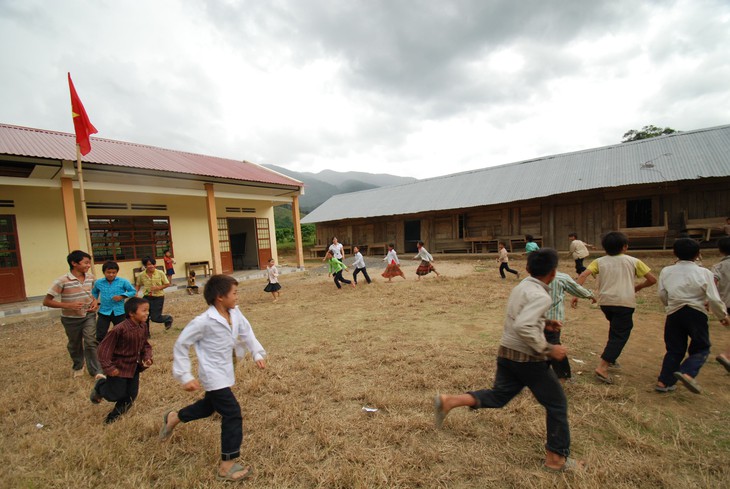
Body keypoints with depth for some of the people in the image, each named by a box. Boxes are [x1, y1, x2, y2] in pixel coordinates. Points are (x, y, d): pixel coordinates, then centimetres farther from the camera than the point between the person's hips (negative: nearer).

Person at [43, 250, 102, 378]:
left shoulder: (90, 277, -5)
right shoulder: (62, 280, -20)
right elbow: (46, 301, -15)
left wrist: (95, 301, -6)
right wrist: (68, 305, -27)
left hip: (89, 315, 2)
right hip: (71, 319, -2)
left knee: (91, 342, -5)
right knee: (75, 344, 17)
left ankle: (96, 371, 6)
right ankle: (78, 366, 42)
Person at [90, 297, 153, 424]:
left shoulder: (143, 326, -9)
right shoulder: (119, 329, -29)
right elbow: (104, 348, -20)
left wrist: (147, 357, -11)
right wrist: (108, 368, -18)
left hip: (133, 366, 6)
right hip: (118, 367, -6)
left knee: (130, 396, 13)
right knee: (116, 395, 8)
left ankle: (114, 415, 39)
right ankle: (100, 385, 38)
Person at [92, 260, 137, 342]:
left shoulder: (123, 282, -10)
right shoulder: (98, 283, -1)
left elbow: (133, 291, -3)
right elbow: (94, 292, 20)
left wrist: (122, 296, -17)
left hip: (119, 312, -1)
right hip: (104, 312, 1)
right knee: (100, 335, 3)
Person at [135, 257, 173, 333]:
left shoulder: (160, 273, -9)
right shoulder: (141, 275, -3)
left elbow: (167, 284, -3)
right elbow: (138, 285, 13)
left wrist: (158, 287, -18)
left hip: (158, 298, -3)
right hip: (147, 297, 3)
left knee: (155, 318, -5)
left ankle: (168, 318, 26)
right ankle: (146, 333, 25)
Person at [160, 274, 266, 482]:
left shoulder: (235, 313, -9)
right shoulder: (204, 321, -28)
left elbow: (246, 333, 6)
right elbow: (180, 345, -16)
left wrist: (257, 354, -1)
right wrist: (185, 376, -14)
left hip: (224, 372, 8)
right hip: (213, 375, -8)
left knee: (209, 406, 29)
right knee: (232, 414, -7)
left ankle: (173, 418, 55)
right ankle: (227, 465, 10)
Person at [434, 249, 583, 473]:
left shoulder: (521, 287, 8)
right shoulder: (541, 296, -19)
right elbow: (523, 326, -31)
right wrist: (547, 349, -21)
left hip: (506, 353, 8)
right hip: (527, 359, -8)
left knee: (497, 396, 17)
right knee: (557, 404, 13)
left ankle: (448, 401, 6)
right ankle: (556, 458, 27)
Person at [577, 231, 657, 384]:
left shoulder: (599, 261, 8)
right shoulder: (633, 261, 8)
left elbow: (583, 276, -7)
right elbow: (652, 279, 7)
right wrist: (638, 287, 24)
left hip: (605, 301, 3)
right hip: (624, 302, -3)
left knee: (615, 329, 28)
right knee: (620, 335, -1)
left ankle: (610, 358, 34)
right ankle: (602, 367, -12)